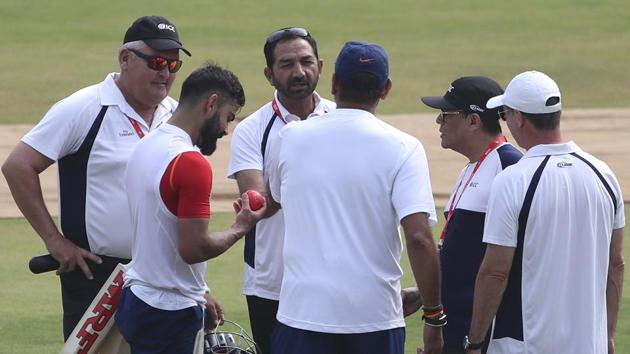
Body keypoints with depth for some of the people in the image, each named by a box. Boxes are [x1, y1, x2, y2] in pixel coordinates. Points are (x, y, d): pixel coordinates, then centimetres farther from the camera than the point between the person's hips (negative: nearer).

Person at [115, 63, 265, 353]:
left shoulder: (144, 147, 11)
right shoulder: (191, 164, -19)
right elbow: (194, 248, -21)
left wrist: (199, 293, 19)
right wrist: (240, 228, -4)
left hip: (137, 297, 9)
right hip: (172, 315, -9)